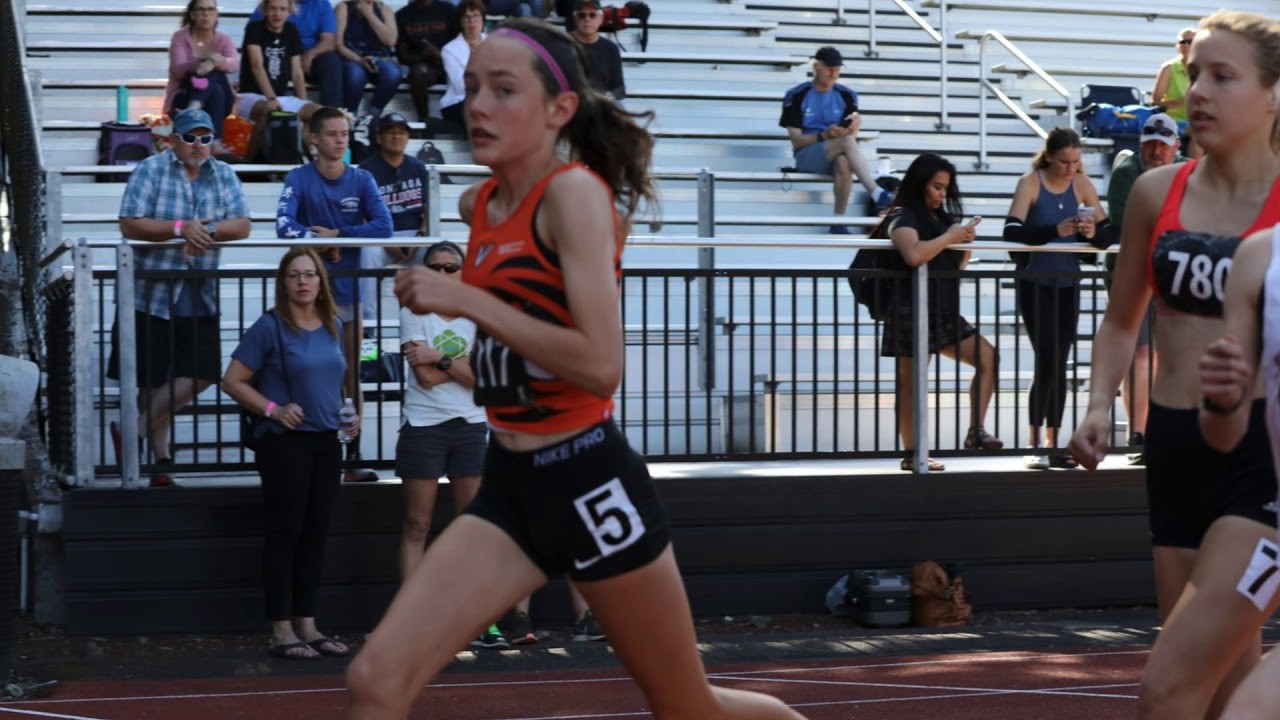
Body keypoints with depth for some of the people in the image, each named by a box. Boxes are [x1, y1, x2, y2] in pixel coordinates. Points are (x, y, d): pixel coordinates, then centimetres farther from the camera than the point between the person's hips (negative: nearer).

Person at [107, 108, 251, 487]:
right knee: (153, 378, 2)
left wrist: (208, 231, -19)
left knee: (201, 373, -3)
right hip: (152, 293, -4)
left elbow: (242, 225, -2)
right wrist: (181, 229, -20)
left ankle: (135, 429, 9)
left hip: (199, 296, 4)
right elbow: (130, 225, -12)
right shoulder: (150, 170, -3)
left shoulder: (223, 175, 8)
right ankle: (160, 456, 14)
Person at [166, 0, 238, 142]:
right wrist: (204, 61, -36)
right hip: (183, 100, -2)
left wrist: (218, 62, -40)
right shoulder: (180, 37, -1)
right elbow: (178, 70, -18)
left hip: (218, 99, 2)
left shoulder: (223, 39, 5)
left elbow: (235, 65, -16)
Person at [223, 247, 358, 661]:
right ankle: (281, 632, -1)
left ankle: (307, 625, 16)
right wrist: (273, 410, -18)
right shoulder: (270, 327, -8)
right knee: (285, 534, -4)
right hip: (285, 442, -6)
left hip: (326, 441, 6)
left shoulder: (333, 328, 10)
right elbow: (233, 381, -8)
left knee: (316, 534, 9)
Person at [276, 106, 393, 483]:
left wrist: (336, 234, -14)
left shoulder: (362, 180, 1)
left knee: (352, 378, 5)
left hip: (349, 289, 2)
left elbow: (383, 226, -11)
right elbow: (285, 226, -18)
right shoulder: (299, 179, -5)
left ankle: (353, 457, 9)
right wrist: (328, 247, -17)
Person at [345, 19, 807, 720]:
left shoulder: (575, 192, -15)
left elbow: (601, 366, -26)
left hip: (587, 482, -7)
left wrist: (465, 299, -24)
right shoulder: (479, 203, 8)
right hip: (509, 485, 7)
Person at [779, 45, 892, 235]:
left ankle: (839, 221, -31)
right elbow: (796, 140, -4)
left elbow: (851, 134, 5)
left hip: (838, 154, 3)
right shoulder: (797, 96, 0)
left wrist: (854, 126, -19)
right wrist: (824, 135, -21)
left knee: (844, 162, -38)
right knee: (847, 141, -34)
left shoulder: (847, 96, 11)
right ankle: (878, 195, -45)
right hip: (807, 155, -3)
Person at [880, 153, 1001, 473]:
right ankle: (912, 453, -2)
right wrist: (950, 237, -16)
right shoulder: (903, 217, -7)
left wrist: (965, 242, 4)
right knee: (912, 383, -5)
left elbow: (957, 266, 24)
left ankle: (976, 431, 0)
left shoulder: (940, 217, 16)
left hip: (944, 313, 8)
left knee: (987, 357, 1)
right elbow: (913, 255, -27)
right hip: (913, 312, -8)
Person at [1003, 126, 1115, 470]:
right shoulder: (1030, 183, -10)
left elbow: (1108, 234, 2)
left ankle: (1053, 445, 15)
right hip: (1035, 283, -4)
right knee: (1047, 359, -13)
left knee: (1060, 363, 8)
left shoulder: (1081, 184, 2)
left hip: (1067, 284, 4)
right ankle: (1034, 444, -8)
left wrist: (1094, 233, -21)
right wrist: (1056, 230, -34)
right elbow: (1012, 231, -23)